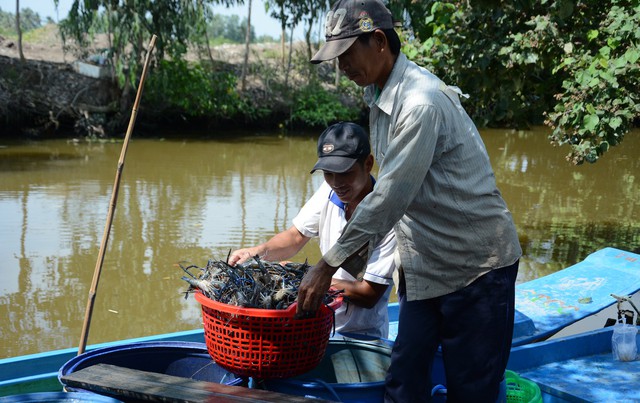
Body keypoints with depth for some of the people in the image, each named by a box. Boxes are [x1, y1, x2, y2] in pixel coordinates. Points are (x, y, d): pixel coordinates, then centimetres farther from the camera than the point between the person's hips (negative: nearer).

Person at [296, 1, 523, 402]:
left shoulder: (420, 102, -24)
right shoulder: (379, 94, 6)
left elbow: (390, 198, -26)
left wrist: (328, 266, -19)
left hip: (476, 264, -8)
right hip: (424, 264, 9)